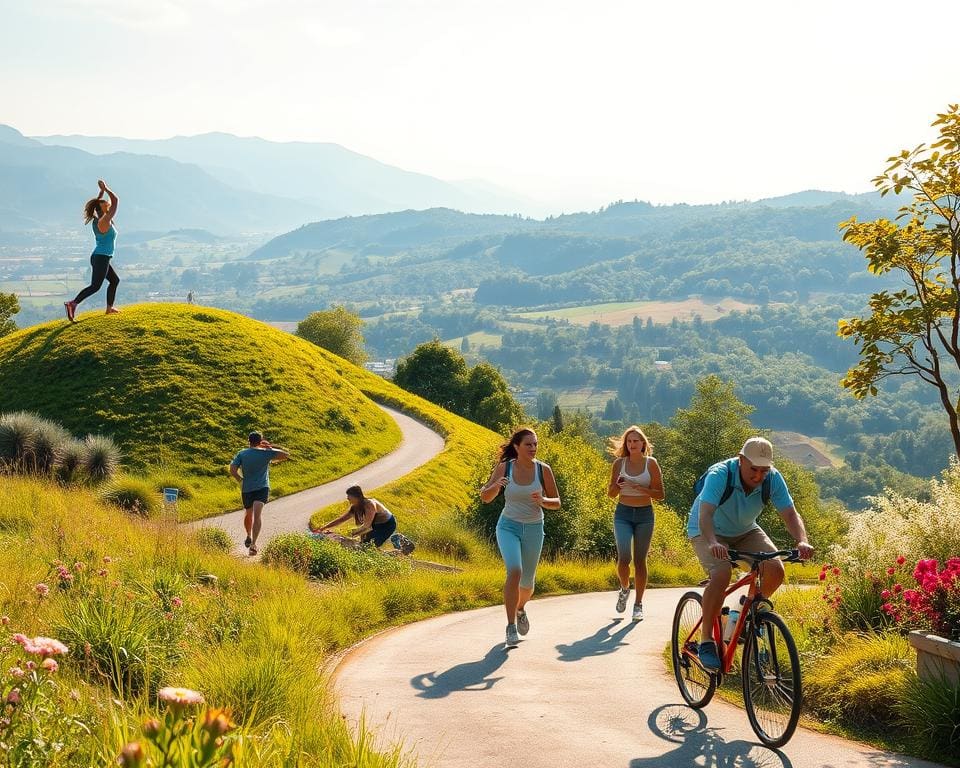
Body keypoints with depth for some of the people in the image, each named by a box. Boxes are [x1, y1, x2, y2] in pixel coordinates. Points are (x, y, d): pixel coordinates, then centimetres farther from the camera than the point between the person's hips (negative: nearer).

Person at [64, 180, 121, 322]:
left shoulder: (97, 220, 8)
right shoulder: (105, 220, -14)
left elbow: (98, 203, 27)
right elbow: (115, 200, -12)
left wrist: (102, 191, 20)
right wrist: (106, 188, -3)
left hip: (98, 257, 10)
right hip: (102, 258, -10)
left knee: (114, 280, 21)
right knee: (95, 286, -14)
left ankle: (110, 308, 22)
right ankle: (73, 304, -26)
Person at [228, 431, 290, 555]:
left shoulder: (241, 454, 3)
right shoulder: (266, 453, -1)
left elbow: (232, 470, -7)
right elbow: (286, 454, 0)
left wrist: (240, 480, 10)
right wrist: (271, 447, 7)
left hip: (246, 489, 3)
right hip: (262, 488, -2)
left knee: (248, 514, 25)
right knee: (256, 515, -16)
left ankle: (249, 537, 46)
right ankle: (253, 544, -30)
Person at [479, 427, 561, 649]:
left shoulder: (543, 470, -7)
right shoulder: (504, 467, -8)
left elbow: (556, 503, 0)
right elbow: (485, 498, -5)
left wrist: (542, 501, -22)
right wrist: (495, 486, -26)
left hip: (534, 529, 2)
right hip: (508, 526, -2)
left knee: (527, 582, 13)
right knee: (514, 572, -25)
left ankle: (520, 609, 48)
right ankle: (511, 627, -20)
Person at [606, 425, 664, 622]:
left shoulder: (651, 463, -2)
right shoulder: (619, 463, 3)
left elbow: (660, 495, -3)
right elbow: (611, 494, 10)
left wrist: (640, 487, -18)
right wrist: (618, 485, -12)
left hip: (644, 515, 0)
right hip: (623, 514, 1)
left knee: (640, 560, 3)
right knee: (623, 556, -14)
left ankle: (638, 604, 12)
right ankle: (624, 589, 16)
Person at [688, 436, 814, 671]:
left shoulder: (773, 479, -19)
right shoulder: (720, 475, -31)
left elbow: (790, 514, -21)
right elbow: (705, 514, -43)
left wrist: (802, 541, -41)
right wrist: (713, 543, -61)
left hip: (745, 532, 5)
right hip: (708, 532, -5)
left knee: (775, 570, -19)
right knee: (721, 574, -32)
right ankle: (706, 641, -20)